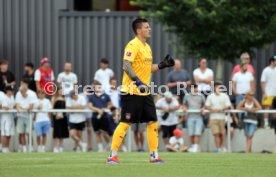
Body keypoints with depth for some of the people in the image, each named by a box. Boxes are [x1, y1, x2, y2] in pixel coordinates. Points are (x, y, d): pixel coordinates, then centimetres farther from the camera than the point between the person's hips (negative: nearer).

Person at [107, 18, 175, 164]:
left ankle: (154, 155, 13)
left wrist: (162, 65, 12)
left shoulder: (147, 47, 17)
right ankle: (112, 155, -2)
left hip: (145, 92, 9)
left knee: (152, 122, 6)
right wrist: (137, 81, -31)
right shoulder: (133, 45, -12)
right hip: (132, 92, -9)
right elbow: (126, 66, -21)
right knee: (125, 123, -7)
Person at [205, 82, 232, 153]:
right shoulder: (210, 96, 7)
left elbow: (228, 106, 1)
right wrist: (212, 109, -12)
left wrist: (221, 109, -15)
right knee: (216, 134, -8)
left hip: (222, 117, 0)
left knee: (222, 133, 3)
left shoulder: (224, 96, 4)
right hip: (213, 118, 0)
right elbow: (206, 106, 7)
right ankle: (218, 149, -6)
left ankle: (222, 147, 19)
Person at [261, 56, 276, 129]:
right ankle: (266, 123, 1)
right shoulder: (266, 70, -6)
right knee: (267, 108, -3)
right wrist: (264, 93, -12)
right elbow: (262, 82, -7)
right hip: (268, 94, -5)